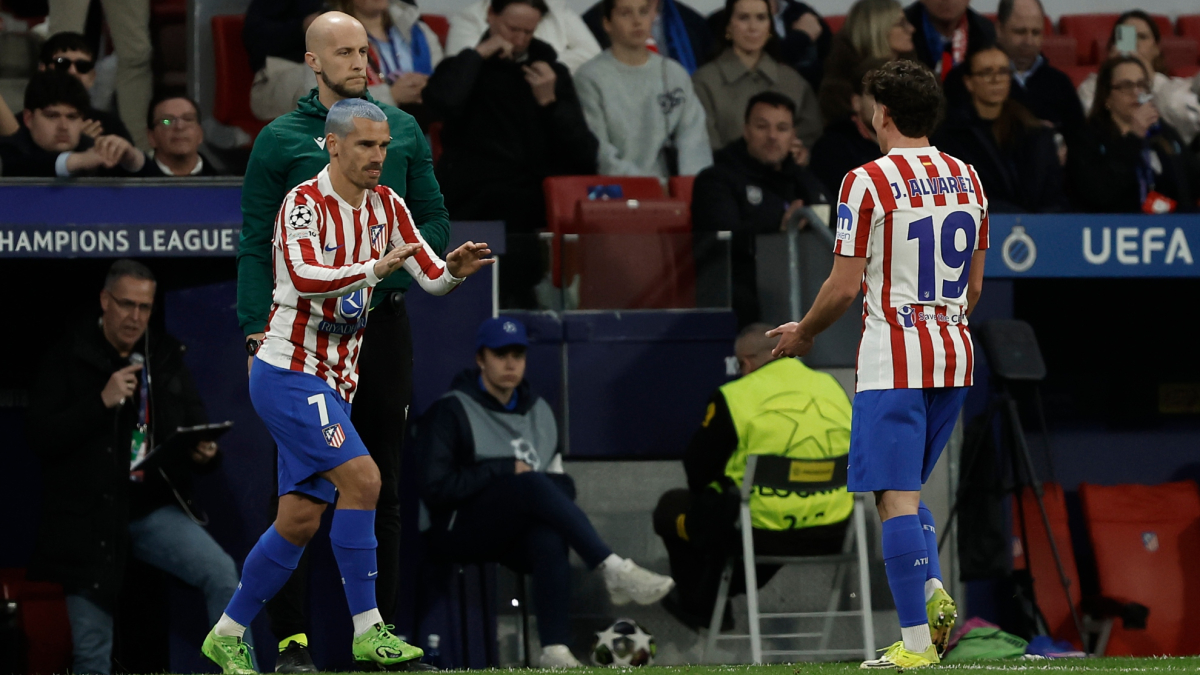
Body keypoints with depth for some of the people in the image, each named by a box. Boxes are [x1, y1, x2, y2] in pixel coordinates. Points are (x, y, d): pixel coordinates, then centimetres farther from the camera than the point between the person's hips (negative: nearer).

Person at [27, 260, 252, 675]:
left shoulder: (166, 358, 9)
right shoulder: (67, 360, -1)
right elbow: (41, 438, -10)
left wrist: (205, 454, -10)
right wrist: (102, 402, -20)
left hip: (155, 510, 2)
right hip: (90, 515, -2)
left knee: (223, 575, -22)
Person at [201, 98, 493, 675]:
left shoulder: (386, 205, 7)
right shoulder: (305, 204, -15)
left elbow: (430, 276, 7)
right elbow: (305, 278, -31)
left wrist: (454, 271, -16)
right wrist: (374, 268, -43)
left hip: (334, 383, 8)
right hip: (288, 373, -8)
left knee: (300, 520, 6)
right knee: (361, 477, -22)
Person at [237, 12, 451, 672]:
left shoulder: (402, 131, 9)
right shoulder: (280, 140, 0)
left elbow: (435, 221, 12)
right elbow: (256, 245, -2)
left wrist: (390, 261, -8)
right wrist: (259, 334, -11)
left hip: (383, 323, 3)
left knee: (381, 486, 7)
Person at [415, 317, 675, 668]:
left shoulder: (538, 411, 14)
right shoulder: (451, 412, -5)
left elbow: (561, 482, 17)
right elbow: (435, 489, -14)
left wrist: (555, 486, -8)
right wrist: (505, 470, -14)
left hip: (513, 539, 5)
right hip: (457, 531, -5)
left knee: (549, 536, -34)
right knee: (530, 483, -34)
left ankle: (555, 650, -43)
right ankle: (614, 570, -41)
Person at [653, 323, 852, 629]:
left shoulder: (732, 398, -9)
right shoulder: (832, 388, 6)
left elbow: (697, 467, 1)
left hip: (762, 534, -5)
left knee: (671, 508, 20)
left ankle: (699, 605, 34)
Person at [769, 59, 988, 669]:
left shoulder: (868, 182, -10)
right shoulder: (967, 179, 9)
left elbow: (845, 287, -10)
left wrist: (802, 334, 6)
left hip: (893, 360, -7)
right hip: (954, 355, 7)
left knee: (896, 498, -5)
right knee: (907, 490, 20)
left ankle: (915, 642, -8)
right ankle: (936, 592, -2)